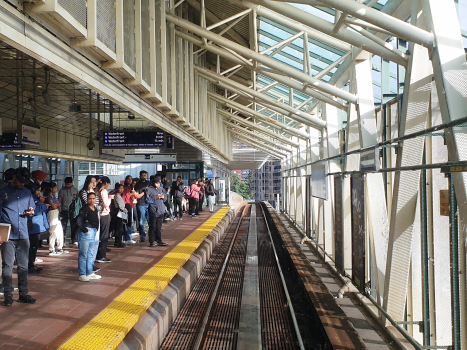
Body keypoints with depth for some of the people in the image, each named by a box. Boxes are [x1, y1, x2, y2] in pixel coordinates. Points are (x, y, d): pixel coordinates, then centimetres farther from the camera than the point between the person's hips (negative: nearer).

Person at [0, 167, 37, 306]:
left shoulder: (27, 193, 15)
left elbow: (32, 208, 24)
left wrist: (31, 211, -1)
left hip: (23, 235, 4)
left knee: (23, 266, 8)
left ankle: (23, 294, 15)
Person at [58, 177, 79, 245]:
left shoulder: (75, 190, 9)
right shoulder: (62, 190, 4)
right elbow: (59, 201, 5)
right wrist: (60, 211, -2)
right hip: (64, 211, -1)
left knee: (74, 226, 2)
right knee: (63, 225, 1)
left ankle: (74, 240, 11)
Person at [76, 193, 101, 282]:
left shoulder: (96, 209, 11)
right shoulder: (84, 209, -12)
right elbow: (78, 220, -18)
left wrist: (96, 229, 11)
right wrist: (84, 229, -21)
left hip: (93, 233, 9)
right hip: (86, 232, -9)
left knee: (90, 254, 16)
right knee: (83, 254, -3)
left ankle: (89, 273, 26)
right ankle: (82, 274, 3)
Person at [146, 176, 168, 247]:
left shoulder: (161, 189, 11)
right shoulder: (149, 189, -5)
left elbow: (165, 198, 18)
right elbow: (147, 199, -12)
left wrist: (163, 197, -4)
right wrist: (156, 198, -15)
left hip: (161, 211, 5)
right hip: (153, 211, -5)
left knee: (159, 227, 12)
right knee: (152, 227, 0)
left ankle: (159, 241, 19)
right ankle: (151, 242, 6)